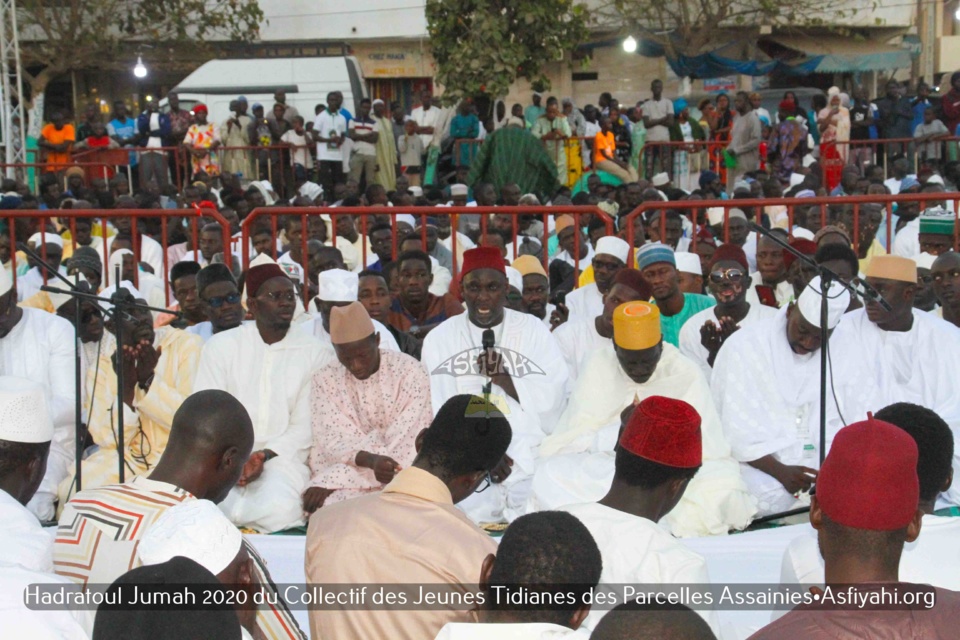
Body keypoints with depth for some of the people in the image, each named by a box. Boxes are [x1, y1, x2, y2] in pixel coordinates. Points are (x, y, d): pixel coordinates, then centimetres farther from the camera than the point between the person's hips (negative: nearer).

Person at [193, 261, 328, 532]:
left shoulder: (312, 351, 5)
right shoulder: (221, 345, 7)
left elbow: (304, 426, 2)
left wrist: (264, 456, -14)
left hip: (281, 457, 1)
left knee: (280, 509, -32)